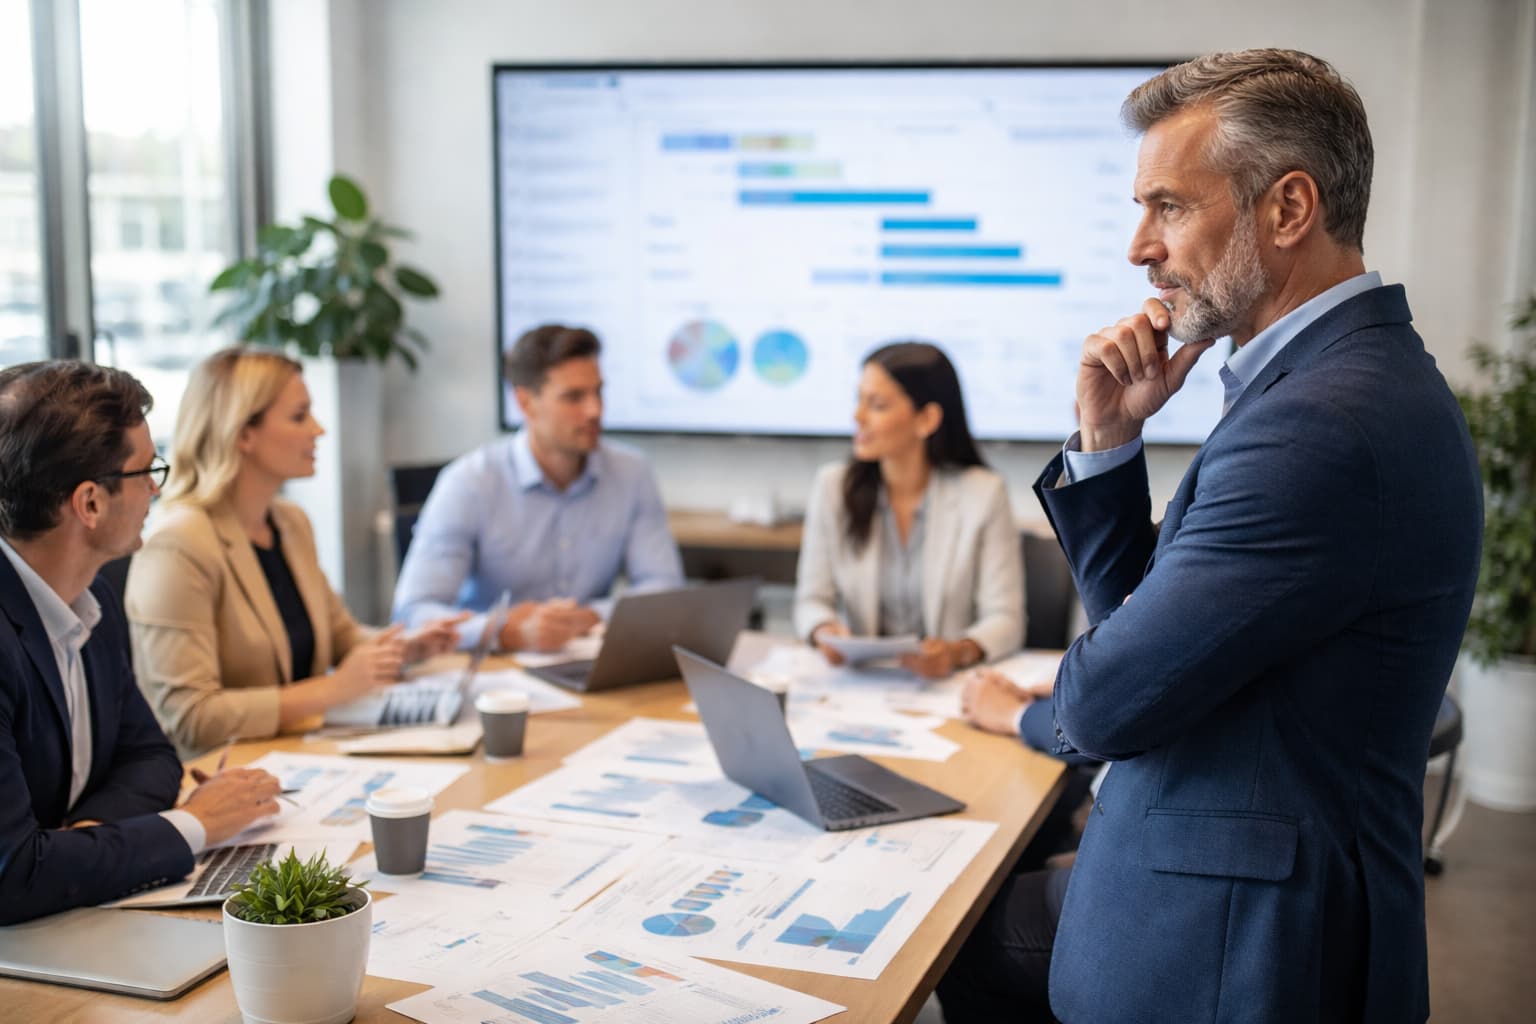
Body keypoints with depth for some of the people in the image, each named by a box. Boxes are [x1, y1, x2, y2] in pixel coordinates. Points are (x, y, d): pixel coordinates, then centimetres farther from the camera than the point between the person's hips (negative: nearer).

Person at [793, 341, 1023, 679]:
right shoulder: (832, 486, 4)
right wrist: (824, 631, -17)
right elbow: (812, 600, 7)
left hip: (949, 682, -1)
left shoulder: (982, 493, -4)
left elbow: (1005, 620, -6)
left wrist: (960, 652, -27)